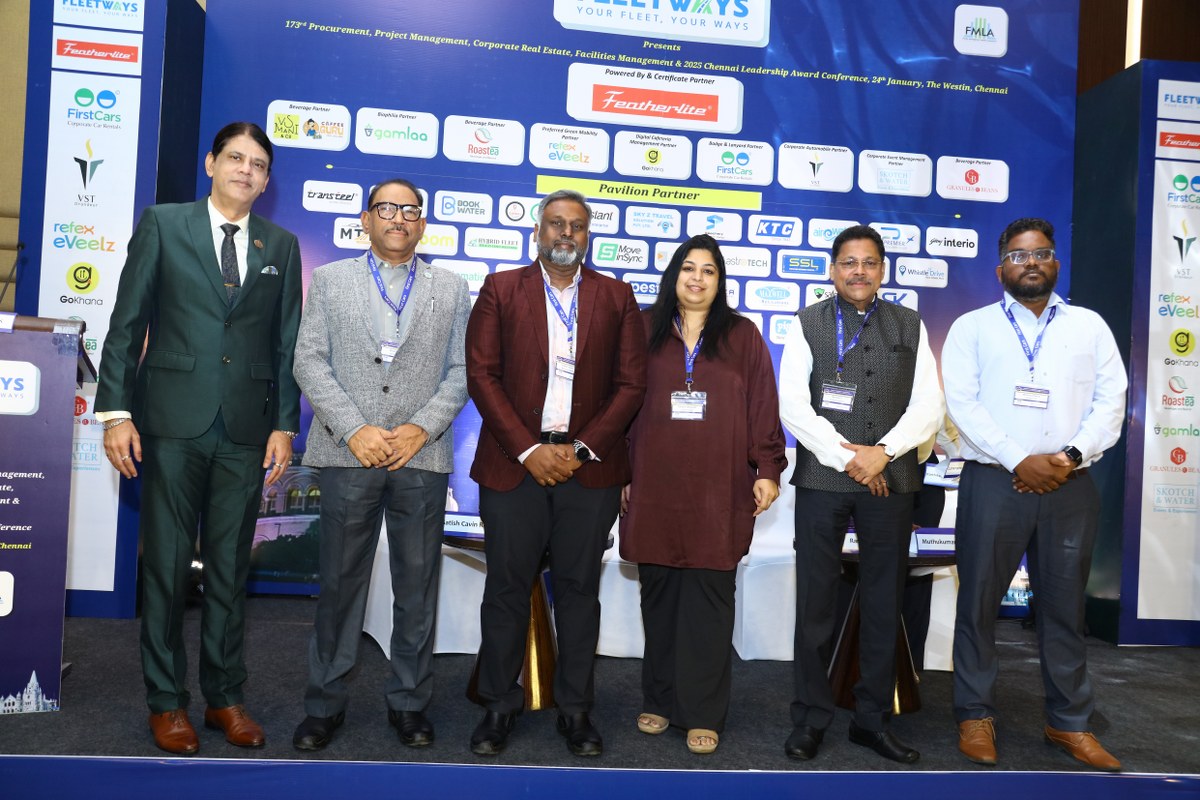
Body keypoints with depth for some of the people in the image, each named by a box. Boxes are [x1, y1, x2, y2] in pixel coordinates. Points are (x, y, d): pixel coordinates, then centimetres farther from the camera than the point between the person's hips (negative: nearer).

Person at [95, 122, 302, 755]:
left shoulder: (281, 245, 12)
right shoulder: (162, 225, 6)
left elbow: (287, 343, 10)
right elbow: (126, 323, 2)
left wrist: (284, 425, 4)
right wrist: (116, 411, -5)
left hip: (246, 429, 2)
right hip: (173, 421, -2)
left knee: (230, 567, 8)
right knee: (166, 564, 4)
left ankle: (224, 697, 21)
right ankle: (166, 701, 17)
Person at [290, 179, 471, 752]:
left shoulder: (450, 289, 12)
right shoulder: (330, 280, 11)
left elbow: (462, 371, 6)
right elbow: (309, 361, 2)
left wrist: (423, 428, -9)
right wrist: (353, 429, -9)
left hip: (422, 456, 1)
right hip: (348, 453, 0)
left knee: (417, 586, 6)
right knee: (339, 582, 6)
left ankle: (408, 702, 21)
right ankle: (325, 703, 21)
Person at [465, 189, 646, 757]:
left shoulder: (616, 297, 9)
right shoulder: (501, 289, 7)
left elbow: (631, 384, 4)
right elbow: (481, 375, -1)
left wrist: (583, 448, -7)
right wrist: (529, 450, -9)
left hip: (590, 468, 1)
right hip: (514, 463, 0)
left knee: (579, 590, 7)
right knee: (507, 588, 6)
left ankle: (575, 710, 20)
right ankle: (499, 706, 21)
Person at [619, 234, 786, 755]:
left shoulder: (742, 336, 8)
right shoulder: (645, 331, 9)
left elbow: (763, 405, 4)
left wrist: (767, 469, -2)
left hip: (718, 490, -1)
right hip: (654, 486, 1)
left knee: (709, 598, 0)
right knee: (658, 595, 7)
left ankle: (703, 713, 10)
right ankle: (660, 699, 22)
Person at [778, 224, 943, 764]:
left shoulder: (910, 326, 11)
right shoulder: (807, 324, 5)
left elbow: (928, 405, 4)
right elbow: (792, 404, -4)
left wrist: (882, 452, -10)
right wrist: (846, 457, -11)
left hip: (890, 479, 2)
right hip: (821, 477, -2)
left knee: (884, 603, 8)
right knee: (815, 602, 2)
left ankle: (873, 719, 22)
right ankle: (810, 719, 15)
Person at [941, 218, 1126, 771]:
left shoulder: (1090, 326, 14)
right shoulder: (972, 327, 7)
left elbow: (1110, 401, 6)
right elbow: (963, 403, -4)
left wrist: (1072, 456, -10)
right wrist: (1020, 460, -14)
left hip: (1070, 485, 2)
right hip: (993, 480, -2)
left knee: (1064, 605, 10)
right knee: (979, 601, 3)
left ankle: (1068, 722, 23)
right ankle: (975, 716, 17)